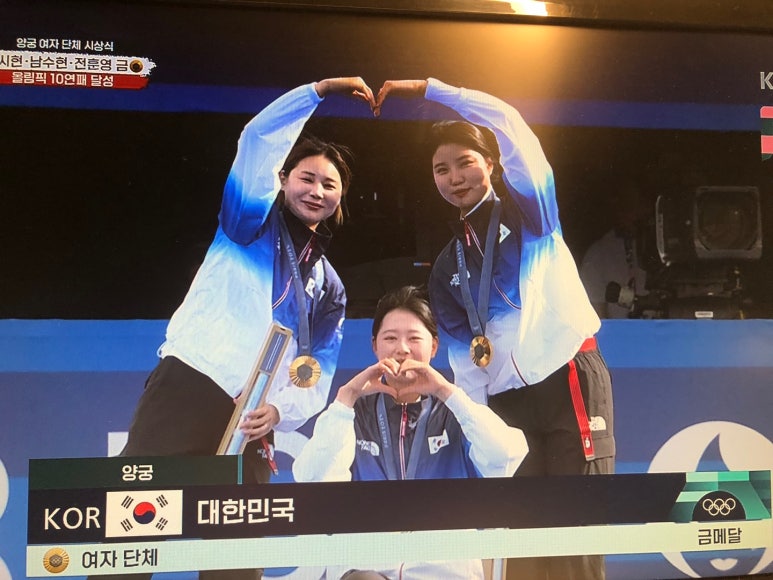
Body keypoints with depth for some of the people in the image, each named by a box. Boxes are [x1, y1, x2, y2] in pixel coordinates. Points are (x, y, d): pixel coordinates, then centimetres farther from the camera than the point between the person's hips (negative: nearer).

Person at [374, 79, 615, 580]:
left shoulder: (531, 210, 5)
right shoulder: (448, 265, 16)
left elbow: (507, 122, -8)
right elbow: (462, 346, 15)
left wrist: (426, 88, -5)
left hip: (571, 378, -4)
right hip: (505, 401, 4)